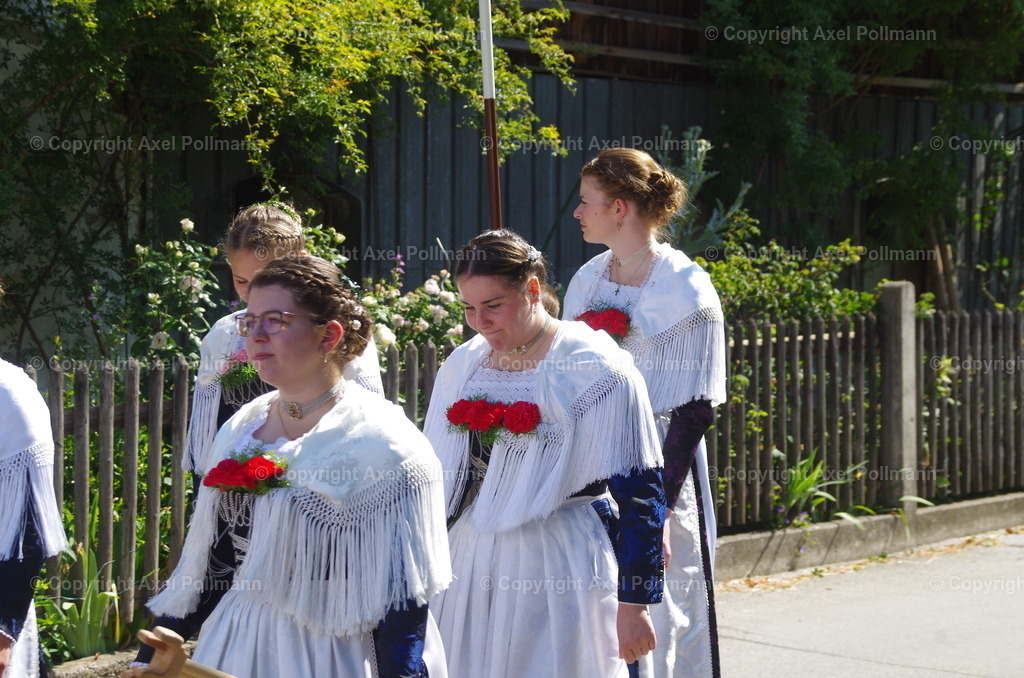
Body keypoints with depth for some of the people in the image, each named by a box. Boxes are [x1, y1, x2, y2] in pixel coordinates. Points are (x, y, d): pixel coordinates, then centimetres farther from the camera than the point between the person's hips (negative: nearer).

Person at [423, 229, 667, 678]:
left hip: (561, 569, -5)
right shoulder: (462, 366, 7)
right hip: (473, 566, 5)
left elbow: (640, 493, -11)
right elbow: (437, 480, 17)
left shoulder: (597, 368, -10)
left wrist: (634, 606, -12)